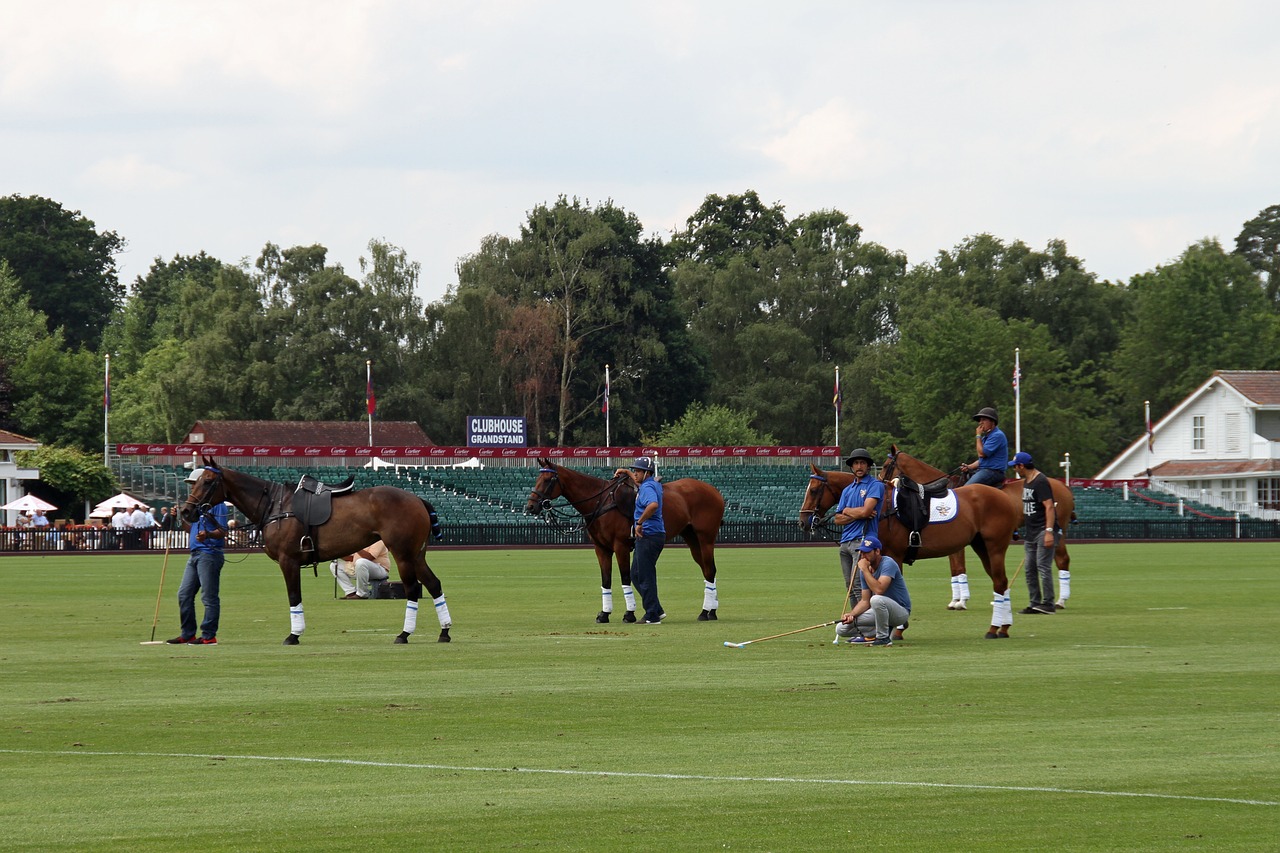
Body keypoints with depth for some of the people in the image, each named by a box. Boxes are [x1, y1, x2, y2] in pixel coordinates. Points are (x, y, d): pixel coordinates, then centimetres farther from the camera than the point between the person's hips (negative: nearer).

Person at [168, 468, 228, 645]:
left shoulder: (216, 504, -9)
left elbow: (222, 531, -16)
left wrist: (207, 535, -35)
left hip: (209, 554, -10)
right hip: (195, 554, 10)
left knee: (209, 597, -7)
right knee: (184, 594, 10)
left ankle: (209, 636, -4)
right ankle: (188, 634, 16)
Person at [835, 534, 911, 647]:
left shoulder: (888, 563, -19)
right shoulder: (865, 570, 4)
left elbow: (879, 590, -34)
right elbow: (865, 601, 3)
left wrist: (865, 569, -26)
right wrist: (851, 614, -14)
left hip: (901, 611, -7)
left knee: (876, 599, -41)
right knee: (841, 628, -5)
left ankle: (883, 638, -21)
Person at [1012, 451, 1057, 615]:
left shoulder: (1040, 482, -14)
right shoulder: (1026, 482, 15)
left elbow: (1049, 507, -21)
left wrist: (1049, 531, -28)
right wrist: (1025, 533, 21)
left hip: (1043, 531, -10)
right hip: (1030, 533, 10)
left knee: (1043, 566, -12)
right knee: (1030, 569, 10)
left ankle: (1048, 603, -10)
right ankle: (1035, 603, 15)